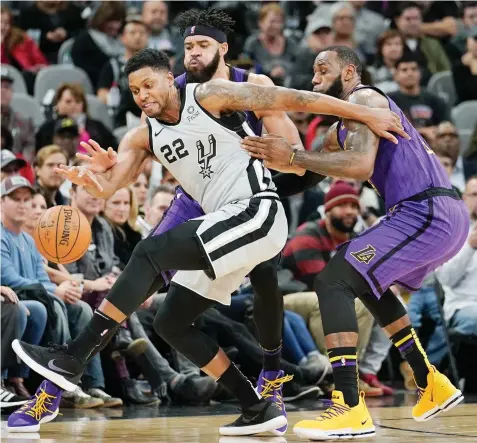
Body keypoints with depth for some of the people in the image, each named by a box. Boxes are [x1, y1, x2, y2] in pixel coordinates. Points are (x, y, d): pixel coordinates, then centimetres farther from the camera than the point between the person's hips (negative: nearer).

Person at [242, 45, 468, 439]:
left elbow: (361, 166, -20)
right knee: (366, 281, 31)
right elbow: (309, 162, 31)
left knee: (333, 282, -15)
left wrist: (292, 157, -19)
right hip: (445, 216, 10)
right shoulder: (343, 126, 27)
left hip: (426, 213, -10)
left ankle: (351, 409, -24)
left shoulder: (363, 99, -4)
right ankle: (432, 385, 31)